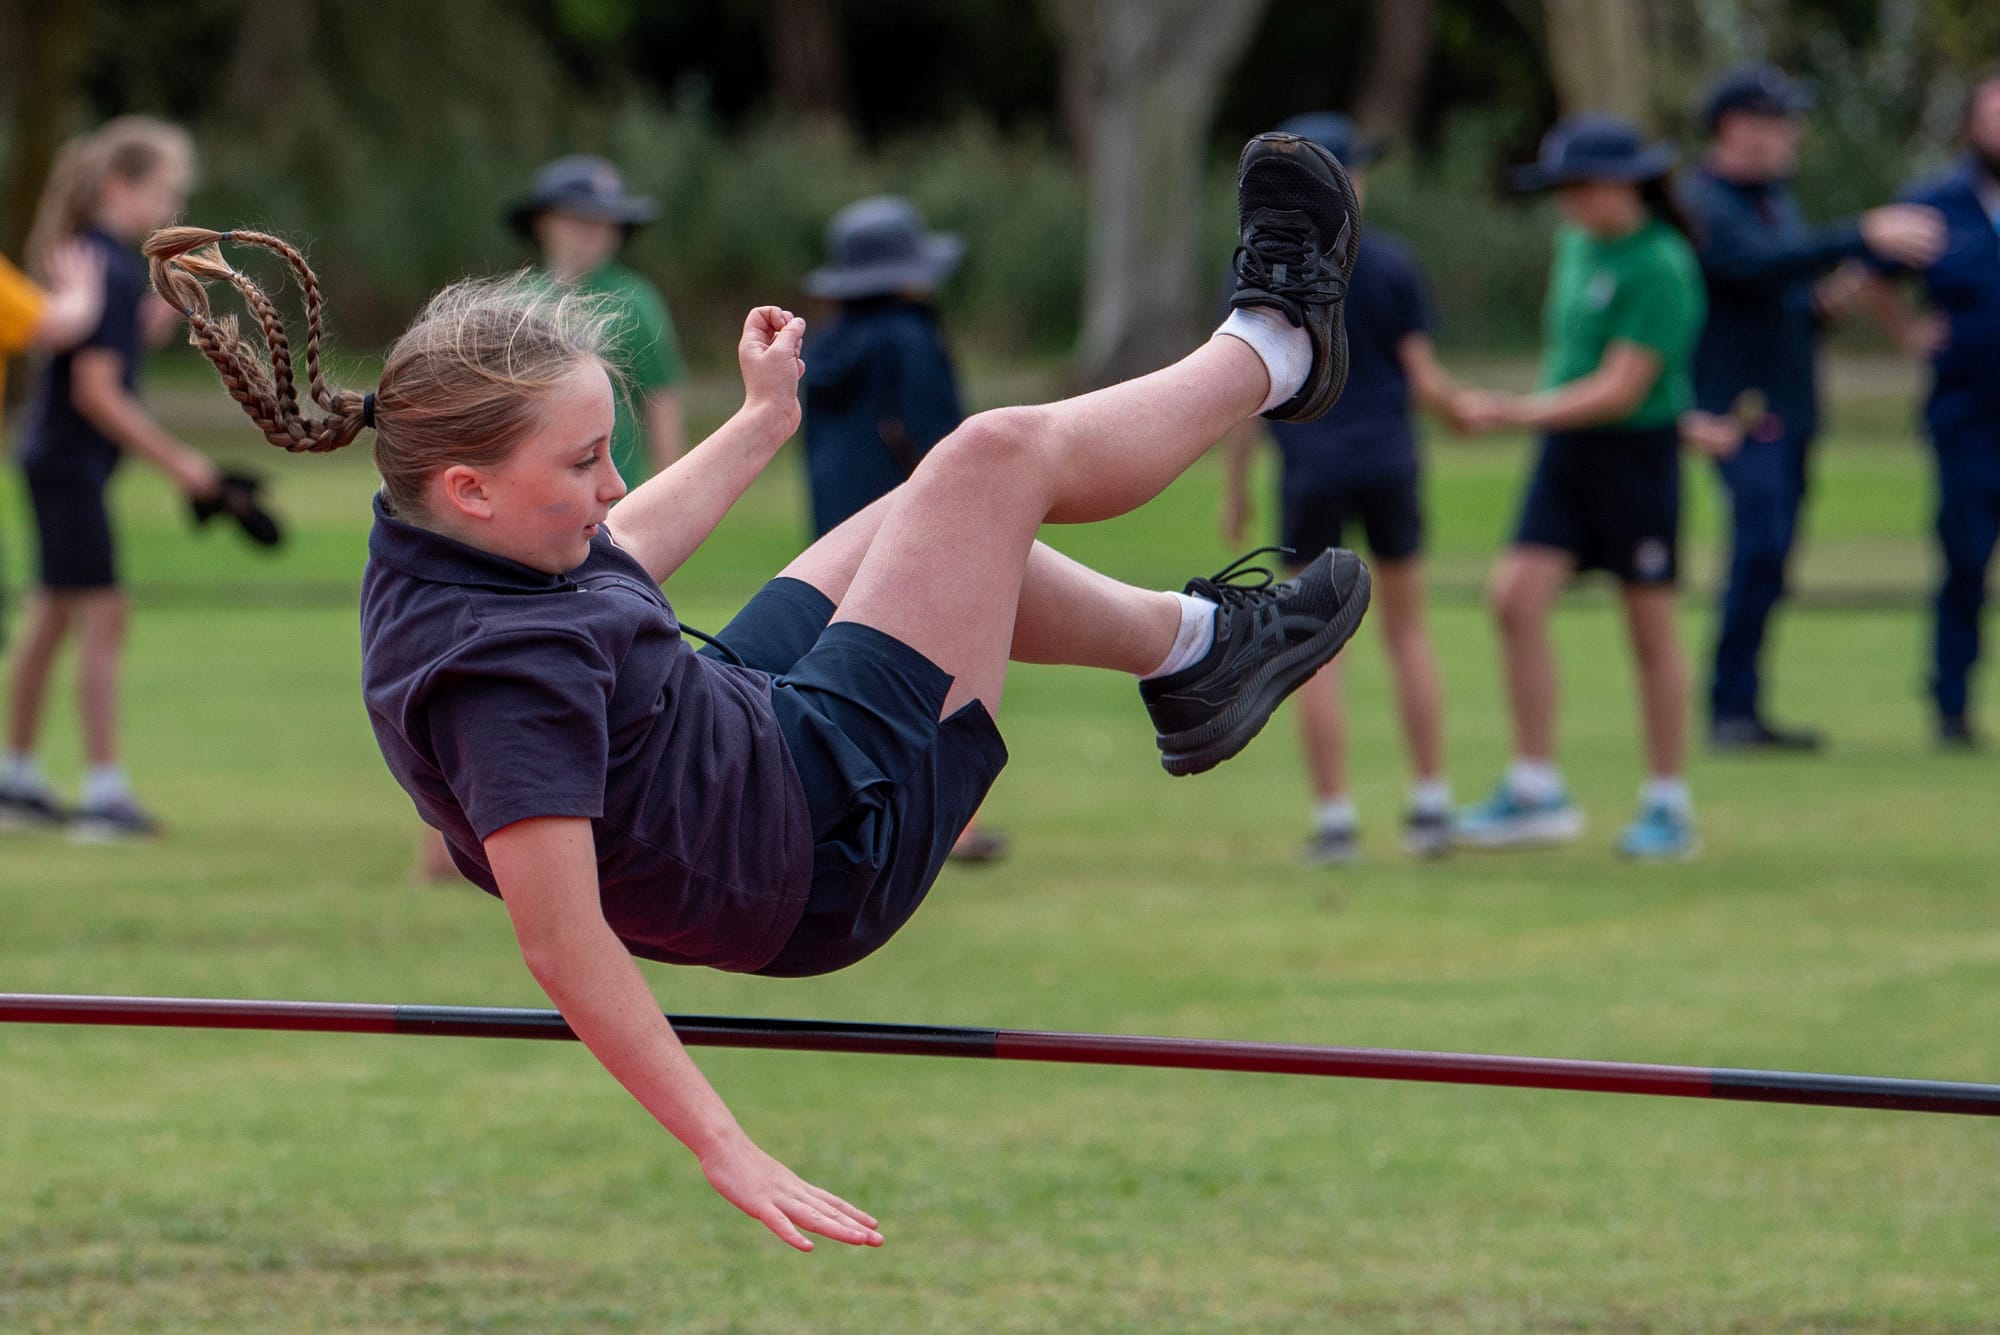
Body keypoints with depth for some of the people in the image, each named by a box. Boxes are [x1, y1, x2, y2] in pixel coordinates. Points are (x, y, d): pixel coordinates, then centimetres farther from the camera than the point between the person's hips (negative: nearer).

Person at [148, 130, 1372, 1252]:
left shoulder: (433, 548, -9)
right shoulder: (504, 677, -38)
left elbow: (614, 557, 14)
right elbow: (564, 946, -39)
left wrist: (765, 421, 27)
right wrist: (728, 1154, -40)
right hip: (826, 858, -9)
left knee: (936, 520, 26)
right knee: (999, 459, 0)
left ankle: (1192, 642, 47)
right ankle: (1270, 349, 26)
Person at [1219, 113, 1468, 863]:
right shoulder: (1389, 264, 0)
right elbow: (1423, 379, 0)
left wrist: (1235, 488, 3)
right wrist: (1465, 412, 22)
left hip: (1310, 470, -1)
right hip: (1389, 462, 1)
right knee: (1406, 631, 14)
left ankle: (1333, 819, 2)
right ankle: (1430, 803, 12)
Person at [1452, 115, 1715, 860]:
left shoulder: (1658, 268, -16)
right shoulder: (1576, 244, 9)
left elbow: (1620, 389, -20)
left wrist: (1519, 413, -24)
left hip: (1637, 451, -7)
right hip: (1567, 452, 7)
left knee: (1649, 625, 2)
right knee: (1516, 597, -6)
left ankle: (1668, 806, 12)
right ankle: (1536, 791, -1)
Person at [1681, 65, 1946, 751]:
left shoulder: (1777, 200, 18)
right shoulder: (1702, 204, -11)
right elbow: (1759, 264, -28)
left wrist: (1824, 303, 0)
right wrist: (1863, 236, -33)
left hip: (1791, 405, 9)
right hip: (1740, 404, -9)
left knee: (1768, 555, 7)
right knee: (1761, 545, -19)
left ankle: (1743, 714, 10)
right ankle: (1732, 709, -17)